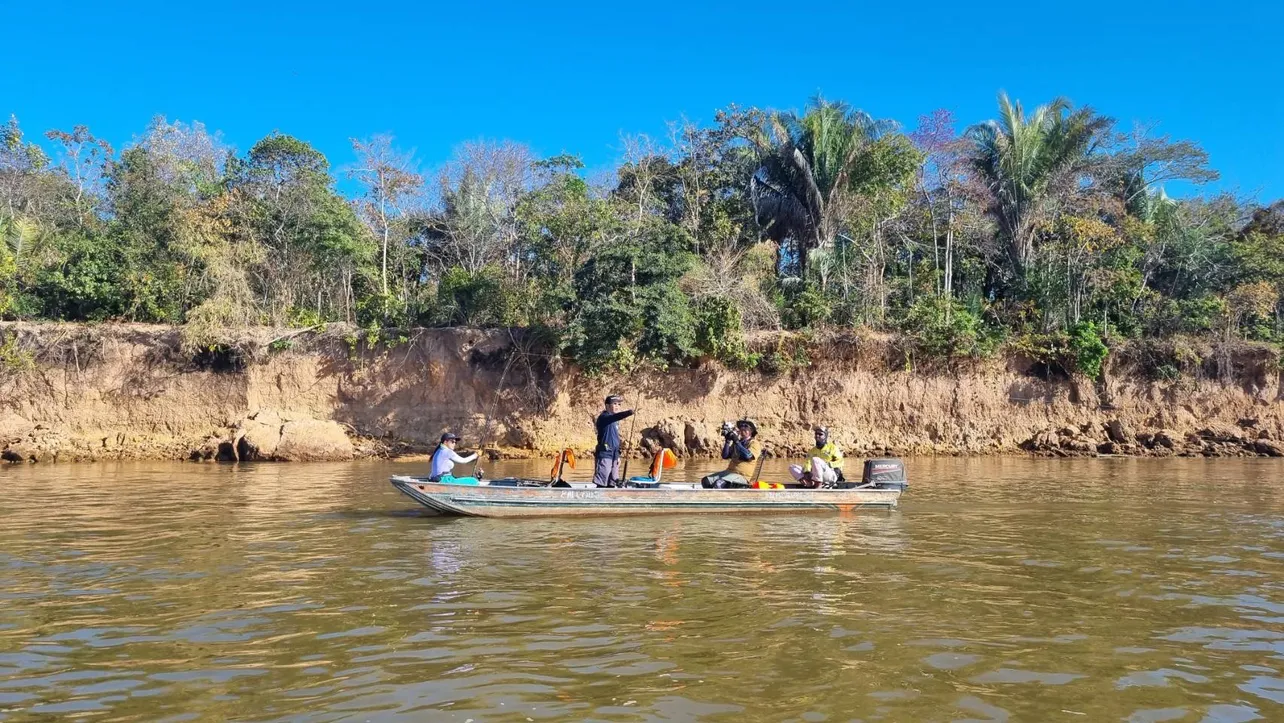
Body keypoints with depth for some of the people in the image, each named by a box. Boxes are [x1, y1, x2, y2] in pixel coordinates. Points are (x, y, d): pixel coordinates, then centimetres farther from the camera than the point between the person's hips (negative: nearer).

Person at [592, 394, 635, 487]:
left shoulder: (615, 421, 18)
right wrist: (629, 412, -50)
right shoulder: (604, 417, -10)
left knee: (611, 484, 11)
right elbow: (615, 416, -34)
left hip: (613, 456, 9)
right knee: (601, 485, -9)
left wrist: (618, 455, 22)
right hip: (604, 455, -9)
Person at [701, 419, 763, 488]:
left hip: (741, 476, -8)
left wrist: (736, 441, -23)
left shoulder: (755, 444, -4)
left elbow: (747, 456, -24)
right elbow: (725, 456, 8)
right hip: (729, 471, 8)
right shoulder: (736, 443, 17)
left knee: (719, 483, -30)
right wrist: (727, 441, -5)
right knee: (706, 481, -6)